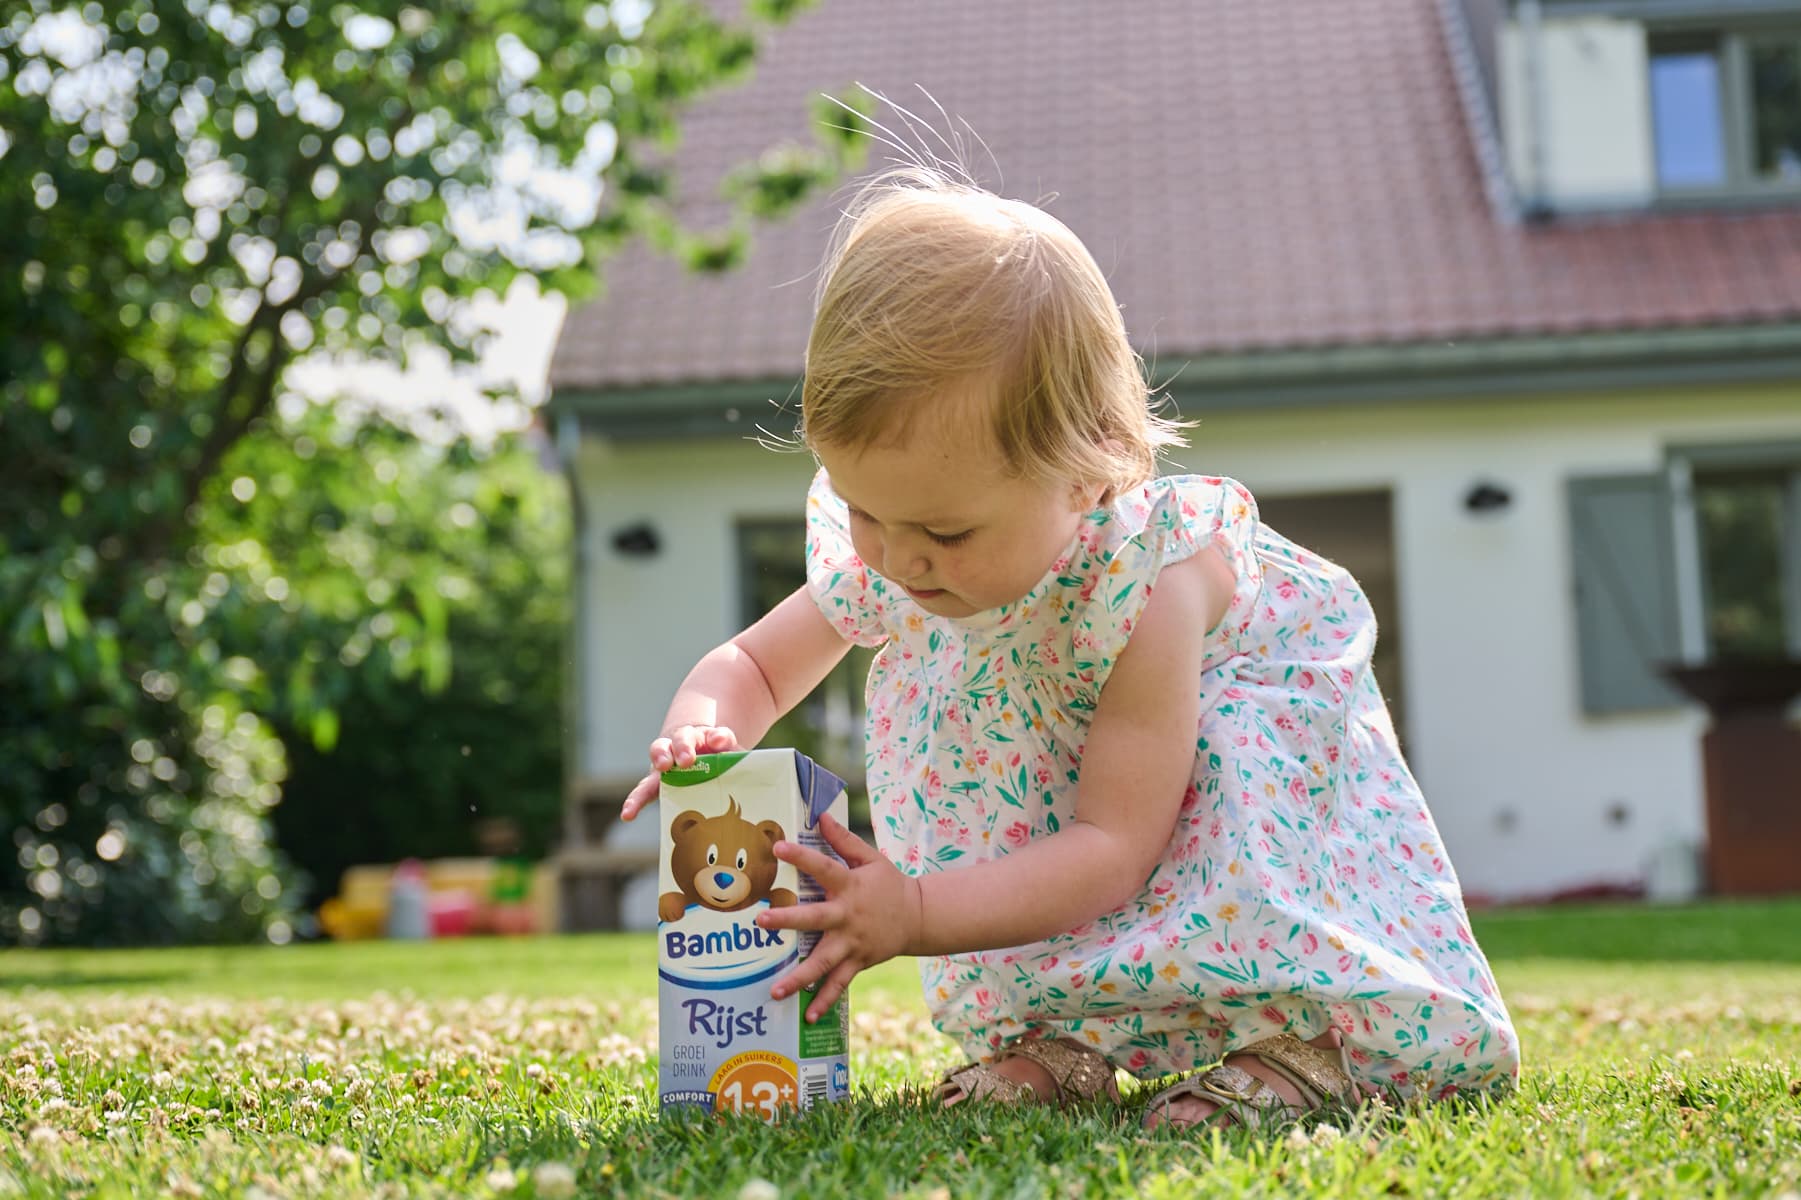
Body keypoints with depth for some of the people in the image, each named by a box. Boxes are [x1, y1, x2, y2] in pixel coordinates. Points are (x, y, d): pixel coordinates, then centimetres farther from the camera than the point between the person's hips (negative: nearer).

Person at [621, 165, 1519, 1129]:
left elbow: (1113, 850, -40)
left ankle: (1294, 1034, -19)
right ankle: (1053, 1038, -11)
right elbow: (750, 665, -5)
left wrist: (912, 914, -49)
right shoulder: (873, 566, -23)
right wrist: (700, 731, -31)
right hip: (1052, 783, 6)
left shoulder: (1147, 583, -40)